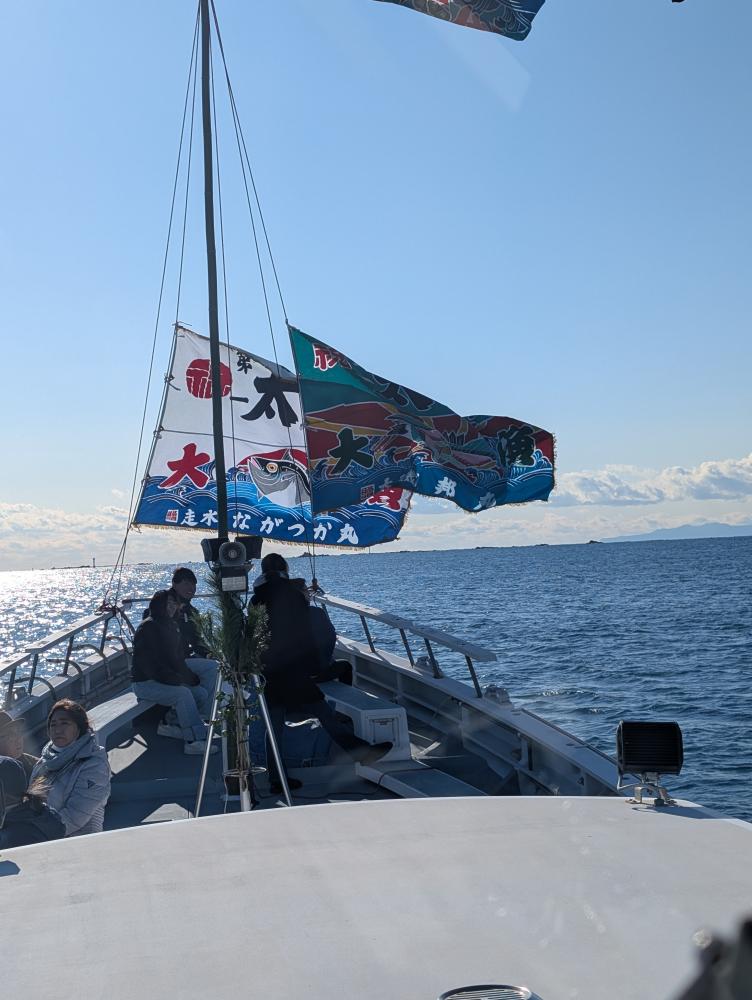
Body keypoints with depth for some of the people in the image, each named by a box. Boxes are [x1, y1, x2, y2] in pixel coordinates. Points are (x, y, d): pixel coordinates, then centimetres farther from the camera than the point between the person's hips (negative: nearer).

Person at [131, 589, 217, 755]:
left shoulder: (172, 626, 11)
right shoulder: (148, 627, -17)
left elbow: (178, 659, 17)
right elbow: (150, 664, -23)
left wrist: (191, 677, 1)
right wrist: (177, 680, -23)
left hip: (168, 679, 9)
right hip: (145, 683, -9)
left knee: (202, 693, -5)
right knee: (183, 693, -29)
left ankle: (169, 725, 1)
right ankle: (195, 740, -26)